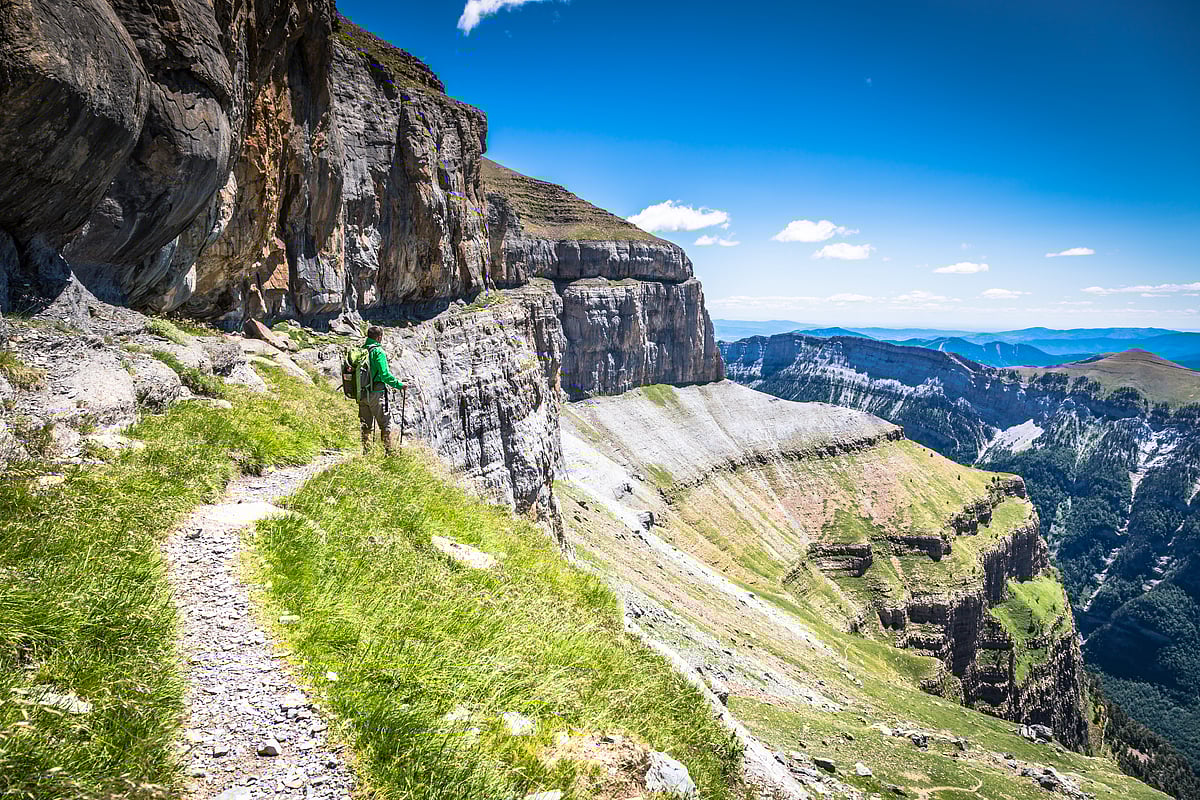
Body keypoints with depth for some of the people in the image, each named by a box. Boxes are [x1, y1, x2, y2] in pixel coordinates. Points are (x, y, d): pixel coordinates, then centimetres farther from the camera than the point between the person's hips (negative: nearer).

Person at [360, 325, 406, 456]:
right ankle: (388, 451, 4)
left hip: (362, 394, 7)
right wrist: (399, 384, -7)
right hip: (376, 393, -7)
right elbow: (385, 374, -18)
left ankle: (366, 452, 17)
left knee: (366, 426, 14)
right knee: (385, 424, 3)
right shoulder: (378, 351, -12)